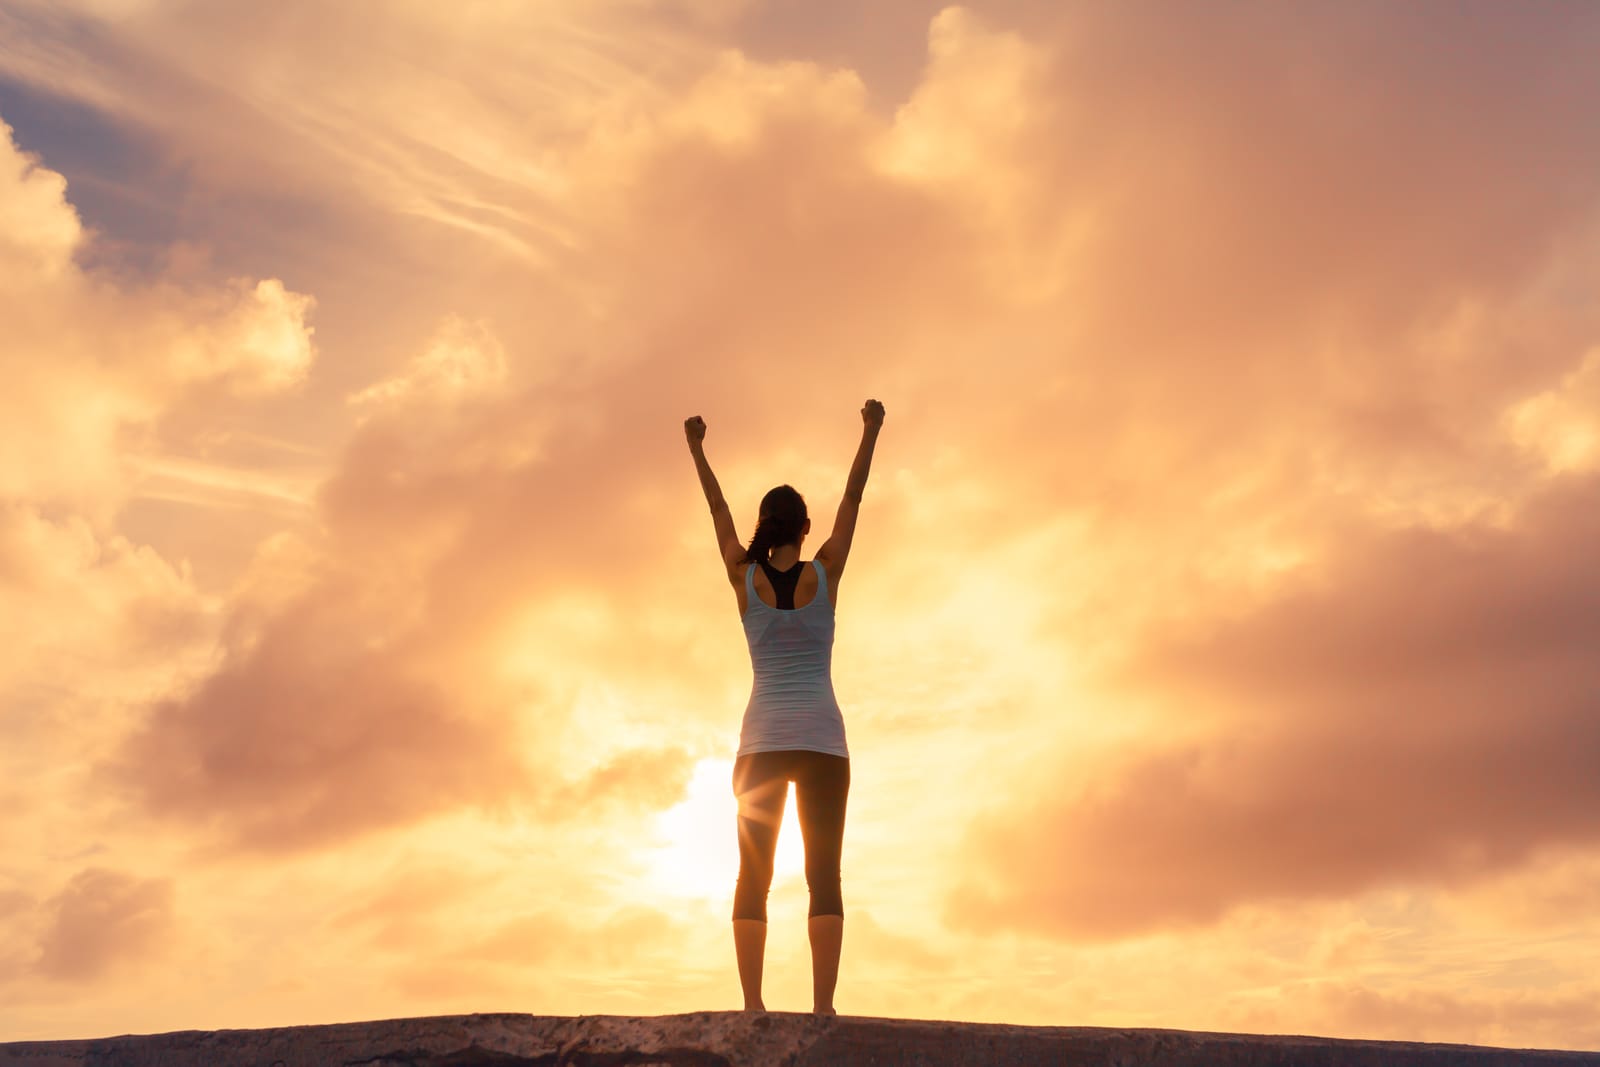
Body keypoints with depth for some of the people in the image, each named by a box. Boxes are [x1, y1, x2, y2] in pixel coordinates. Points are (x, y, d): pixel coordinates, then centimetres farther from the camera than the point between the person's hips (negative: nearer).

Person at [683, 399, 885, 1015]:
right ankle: (822, 1007, -12)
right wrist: (870, 431, 20)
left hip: (763, 739, 1)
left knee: (754, 875, 3)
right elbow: (853, 500, 10)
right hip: (822, 738, -1)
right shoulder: (824, 574, 0)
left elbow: (719, 511, 14)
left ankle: (753, 1005, -5)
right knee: (824, 874, -4)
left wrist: (696, 448, 27)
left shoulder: (745, 578, 2)